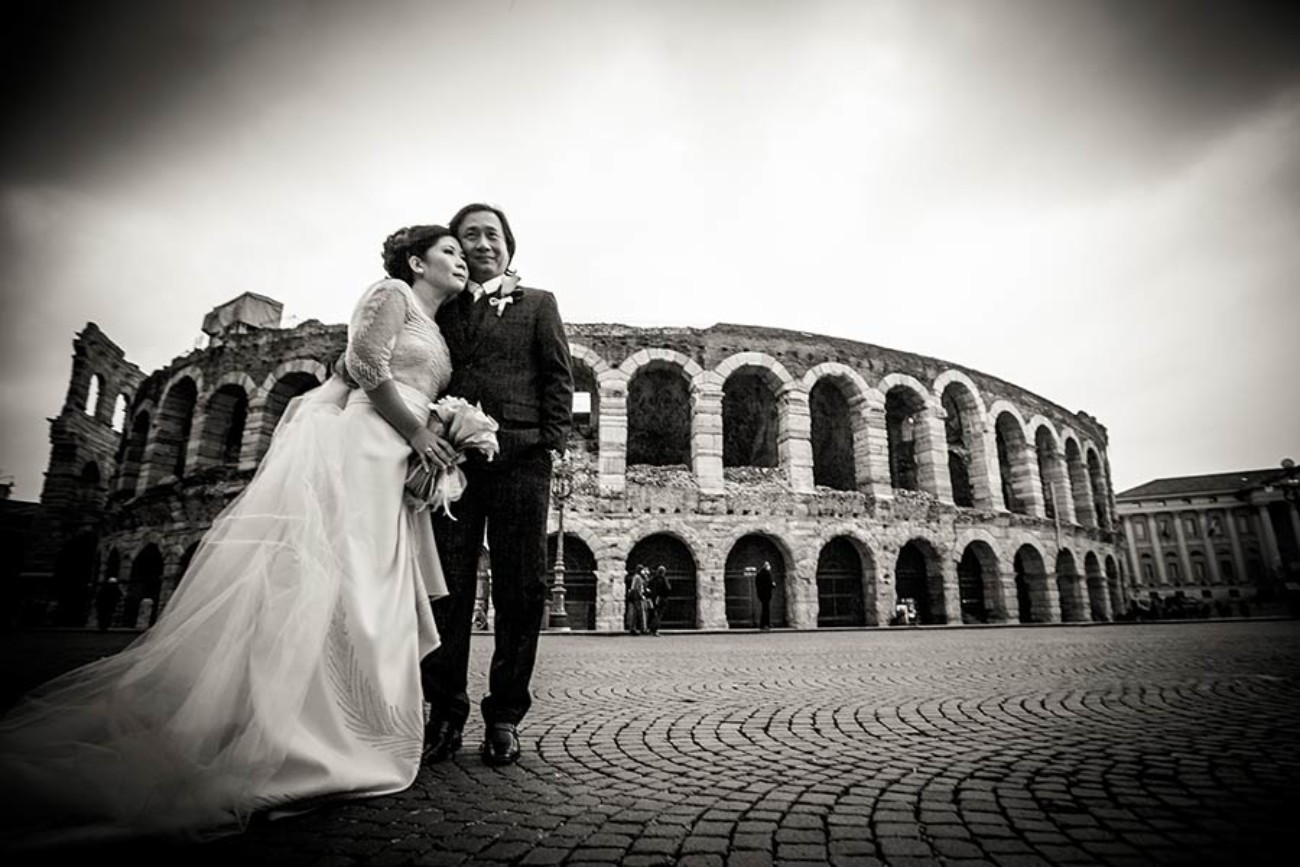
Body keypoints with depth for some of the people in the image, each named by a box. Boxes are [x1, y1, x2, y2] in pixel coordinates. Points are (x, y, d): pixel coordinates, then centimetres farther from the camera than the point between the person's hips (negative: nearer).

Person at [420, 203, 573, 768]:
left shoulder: (537, 304, 18)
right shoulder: (440, 308, 21)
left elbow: (558, 377, 8)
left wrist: (551, 444, -5)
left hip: (519, 460, -1)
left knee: (520, 589, 0)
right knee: (448, 588, 2)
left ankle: (504, 716, 11)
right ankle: (446, 711, 13)